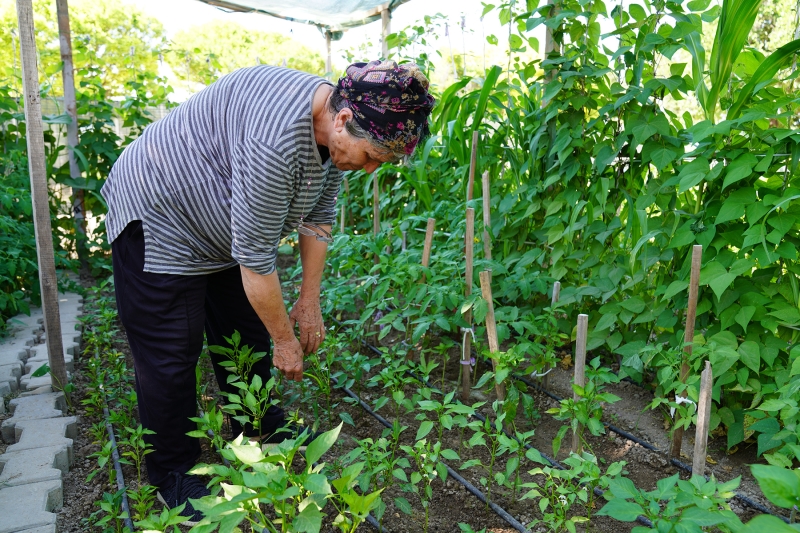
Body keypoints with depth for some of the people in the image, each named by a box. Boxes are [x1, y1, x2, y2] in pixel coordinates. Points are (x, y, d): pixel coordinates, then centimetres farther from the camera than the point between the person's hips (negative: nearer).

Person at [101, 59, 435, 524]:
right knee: (171, 356, -1)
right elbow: (255, 257, -31)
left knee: (248, 334, 14)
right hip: (159, 218, -8)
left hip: (225, 229, 9)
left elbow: (319, 216, 0)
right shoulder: (278, 133, -38)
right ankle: (173, 476, 17)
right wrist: (285, 340, -19)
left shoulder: (336, 126, -10)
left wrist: (310, 303, 0)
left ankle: (260, 430, 33)